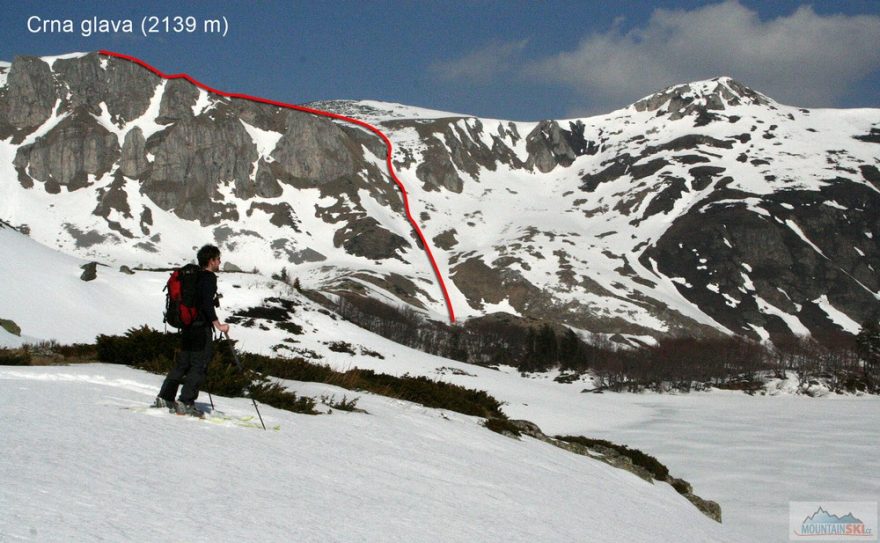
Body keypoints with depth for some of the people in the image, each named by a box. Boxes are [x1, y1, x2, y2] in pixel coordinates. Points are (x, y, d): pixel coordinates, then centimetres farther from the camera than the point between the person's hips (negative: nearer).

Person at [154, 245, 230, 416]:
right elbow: (207, 305, -21)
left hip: (188, 327, 9)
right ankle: (185, 403, -9)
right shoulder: (209, 278, -11)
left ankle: (164, 397, 14)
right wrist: (218, 325, -15)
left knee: (182, 363, 14)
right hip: (202, 327, -9)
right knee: (199, 366, -5)